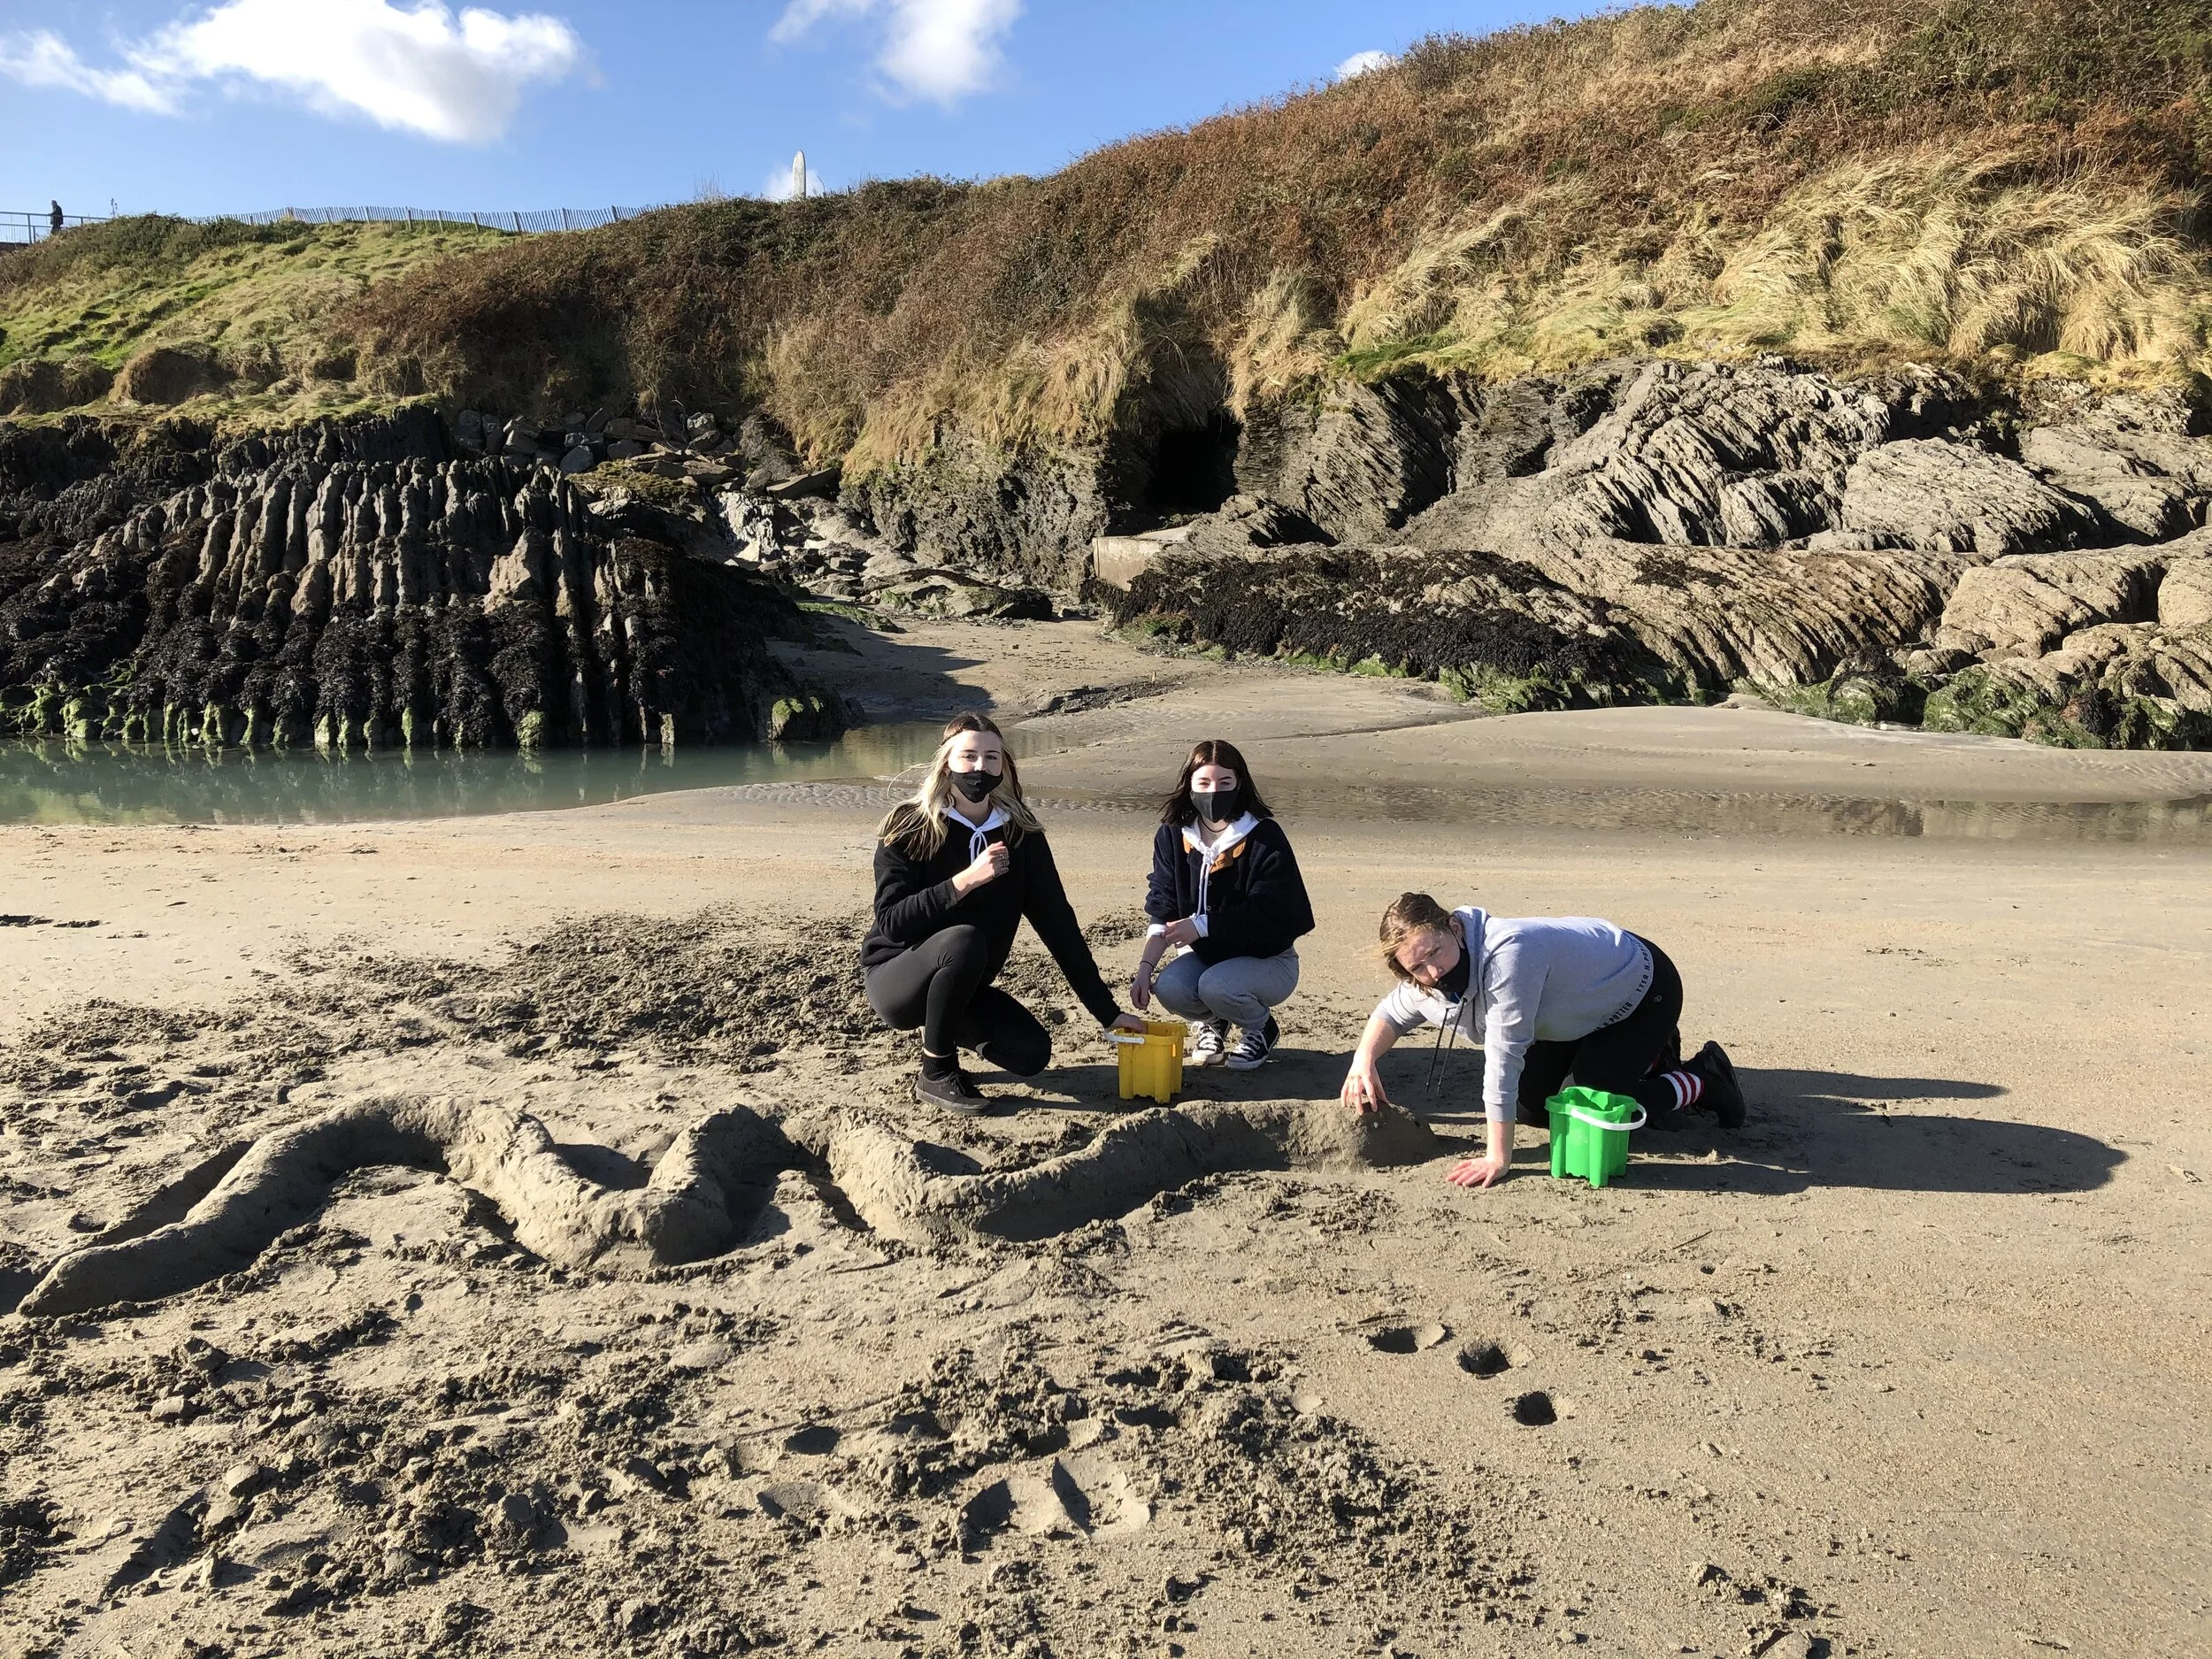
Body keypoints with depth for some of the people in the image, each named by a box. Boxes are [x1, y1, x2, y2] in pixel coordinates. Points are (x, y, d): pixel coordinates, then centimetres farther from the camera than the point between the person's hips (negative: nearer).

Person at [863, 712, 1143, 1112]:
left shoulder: (1021, 835, -5)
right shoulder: (907, 829, -14)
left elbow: (1057, 921, -4)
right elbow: (891, 922, -23)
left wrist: (1107, 1010, -7)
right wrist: (965, 880, -33)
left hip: (965, 988, 4)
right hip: (896, 980, -4)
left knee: (1033, 1054, -17)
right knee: (964, 940, -34)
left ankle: (954, 1030, 14)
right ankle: (935, 1073, -13)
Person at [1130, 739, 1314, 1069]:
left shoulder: (1265, 837, -20)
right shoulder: (1172, 836, -6)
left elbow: (1269, 915, -23)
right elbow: (1163, 912, -5)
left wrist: (1202, 925, -28)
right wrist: (1145, 966, -19)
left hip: (1267, 960, -4)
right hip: (1207, 955, 4)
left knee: (1216, 985, -33)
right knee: (1168, 988, -26)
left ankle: (1261, 1028, 4)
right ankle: (1214, 1022, 11)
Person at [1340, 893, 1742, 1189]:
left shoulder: (1506, 953, -43)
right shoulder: (1429, 977, -17)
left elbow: (1504, 1054, -42)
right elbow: (1393, 1012, 3)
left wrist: (1498, 1159, -38)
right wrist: (1363, 1062, -19)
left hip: (1644, 993, -8)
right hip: (1582, 1010, 8)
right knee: (1531, 1108, 12)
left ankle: (1705, 1079, 9)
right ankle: (1648, 1057, 31)